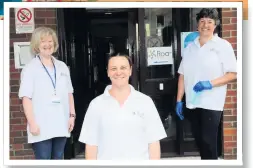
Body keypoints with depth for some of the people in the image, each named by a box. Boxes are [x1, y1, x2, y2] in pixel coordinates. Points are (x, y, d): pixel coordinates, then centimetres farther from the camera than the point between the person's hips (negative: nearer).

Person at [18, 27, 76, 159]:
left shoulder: (62, 67, 12)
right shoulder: (30, 68, -4)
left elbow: (69, 93, 14)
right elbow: (26, 98, -8)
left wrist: (72, 115, 7)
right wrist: (32, 123, -14)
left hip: (61, 125, 5)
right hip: (41, 127, -5)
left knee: (58, 159, 14)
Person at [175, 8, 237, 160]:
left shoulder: (223, 45, -2)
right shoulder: (190, 47, 11)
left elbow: (233, 74, -7)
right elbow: (183, 75, 11)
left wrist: (210, 83, -20)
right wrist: (179, 100, 7)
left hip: (211, 104, -5)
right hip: (192, 103, 5)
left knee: (208, 142, -5)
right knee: (200, 141, 12)